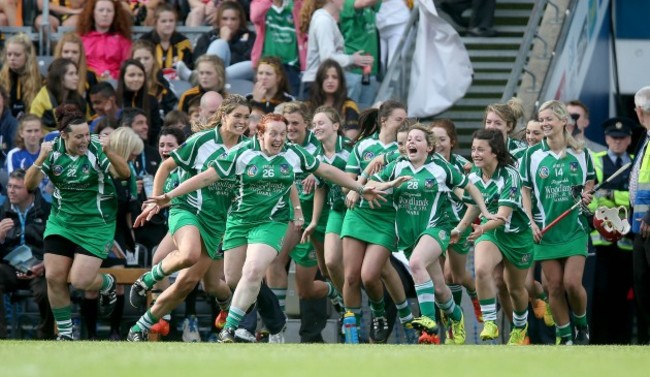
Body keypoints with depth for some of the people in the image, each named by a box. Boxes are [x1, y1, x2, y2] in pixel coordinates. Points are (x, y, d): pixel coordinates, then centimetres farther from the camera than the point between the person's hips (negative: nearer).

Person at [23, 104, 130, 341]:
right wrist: (41, 160, -27)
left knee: (80, 281, -12)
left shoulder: (95, 148, -15)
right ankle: (65, 334, 11)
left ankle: (107, 284, 25)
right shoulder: (53, 150, -6)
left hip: (95, 224, -4)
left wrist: (109, 154, -38)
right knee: (53, 277, -5)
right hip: (61, 221, 4)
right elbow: (29, 185, -9)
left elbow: (125, 174, -21)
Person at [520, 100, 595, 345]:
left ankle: (582, 325, 15)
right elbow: (525, 191, 5)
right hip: (546, 230, 1)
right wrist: (531, 222, -6)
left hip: (575, 229, -1)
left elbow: (590, 184, 17)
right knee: (554, 286, 0)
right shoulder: (532, 155, 2)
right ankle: (565, 336, 11)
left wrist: (587, 196, -5)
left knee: (572, 283, -11)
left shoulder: (580, 154, 3)